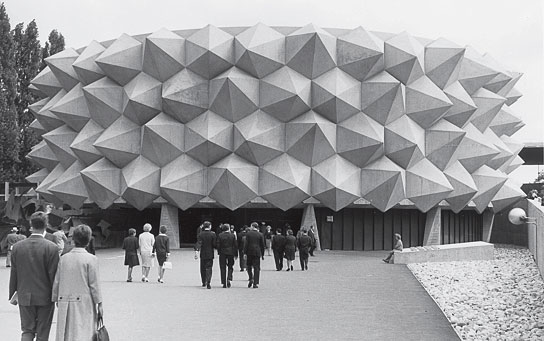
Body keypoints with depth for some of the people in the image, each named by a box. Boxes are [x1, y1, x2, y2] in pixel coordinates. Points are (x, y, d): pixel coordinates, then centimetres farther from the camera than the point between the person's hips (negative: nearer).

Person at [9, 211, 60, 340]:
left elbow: (13, 273, 3)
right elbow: (53, 275, -11)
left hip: (25, 297, 3)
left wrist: (13, 294, 14)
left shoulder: (17, 247, -3)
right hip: (45, 297, -2)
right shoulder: (51, 247, -14)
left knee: (27, 331, 11)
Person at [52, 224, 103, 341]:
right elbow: (94, 284, -8)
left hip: (64, 302, 4)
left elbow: (56, 282, 7)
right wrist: (99, 305, -1)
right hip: (84, 303, -4)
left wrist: (56, 300, 19)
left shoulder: (63, 258, 3)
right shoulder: (91, 259, -9)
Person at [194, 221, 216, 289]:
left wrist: (196, 251, -18)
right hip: (210, 254, -2)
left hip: (203, 254, 2)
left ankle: (204, 282, 26)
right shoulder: (212, 234, -7)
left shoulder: (200, 234, -3)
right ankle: (208, 283, -15)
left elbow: (198, 243, -13)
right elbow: (214, 244, -8)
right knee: (209, 268, -1)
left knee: (203, 269, 15)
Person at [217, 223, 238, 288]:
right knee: (230, 267, 14)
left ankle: (224, 283, 5)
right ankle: (229, 279, -8)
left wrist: (219, 252, 7)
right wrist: (236, 254, 8)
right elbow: (236, 245, 0)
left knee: (223, 268, 5)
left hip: (222, 253, 0)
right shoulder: (232, 235, -3)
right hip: (231, 253, 0)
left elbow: (218, 245, -5)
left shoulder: (220, 235, -4)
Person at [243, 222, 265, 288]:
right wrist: (262, 254, 11)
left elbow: (246, 244, -5)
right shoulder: (260, 235, 2)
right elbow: (262, 245, 4)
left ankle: (251, 279, -3)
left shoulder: (248, 233, -2)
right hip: (257, 252, 1)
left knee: (249, 266, 15)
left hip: (249, 252, -1)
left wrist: (245, 253, -3)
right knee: (256, 268, 2)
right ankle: (255, 283, -1)